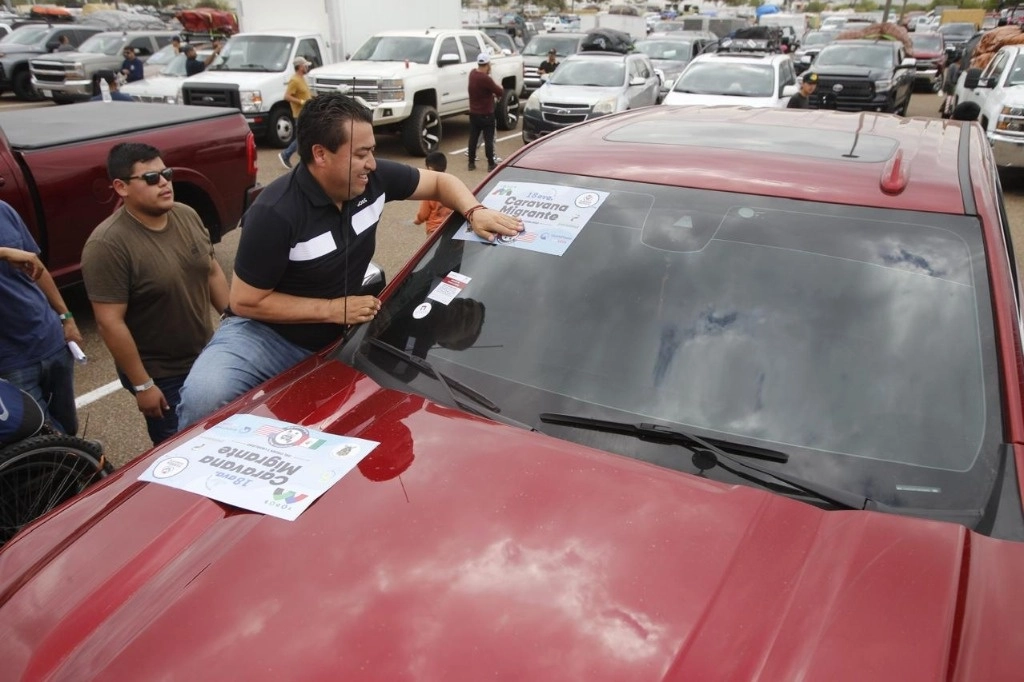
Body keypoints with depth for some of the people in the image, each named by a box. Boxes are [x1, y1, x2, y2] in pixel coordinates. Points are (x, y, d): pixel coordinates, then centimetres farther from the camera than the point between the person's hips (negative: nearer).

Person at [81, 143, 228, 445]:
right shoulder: (108, 244, -23)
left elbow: (213, 272, 9)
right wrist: (142, 385, -19)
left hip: (207, 356, 6)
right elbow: (110, 322, -22)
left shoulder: (188, 216, -2)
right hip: (161, 376, -6)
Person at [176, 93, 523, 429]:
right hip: (264, 334, -6)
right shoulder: (276, 213, -25)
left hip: (335, 341, 6)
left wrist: (474, 211, -11)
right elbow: (246, 302, -18)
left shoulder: (374, 179, -8)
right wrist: (333, 309, -19)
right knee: (205, 396, -33)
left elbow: (439, 181, 9)